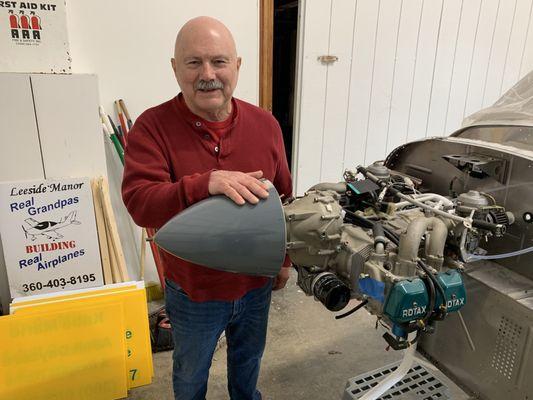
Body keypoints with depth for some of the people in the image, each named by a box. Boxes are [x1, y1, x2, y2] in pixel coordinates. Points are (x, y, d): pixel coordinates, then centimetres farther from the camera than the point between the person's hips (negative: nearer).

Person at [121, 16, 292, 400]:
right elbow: (139, 203, -28)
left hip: (257, 284, 3)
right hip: (193, 292, -3)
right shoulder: (152, 127, -17)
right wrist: (206, 183, -45)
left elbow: (284, 199, 3)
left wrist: (284, 259, 9)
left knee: (248, 359, 31)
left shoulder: (265, 124, -7)